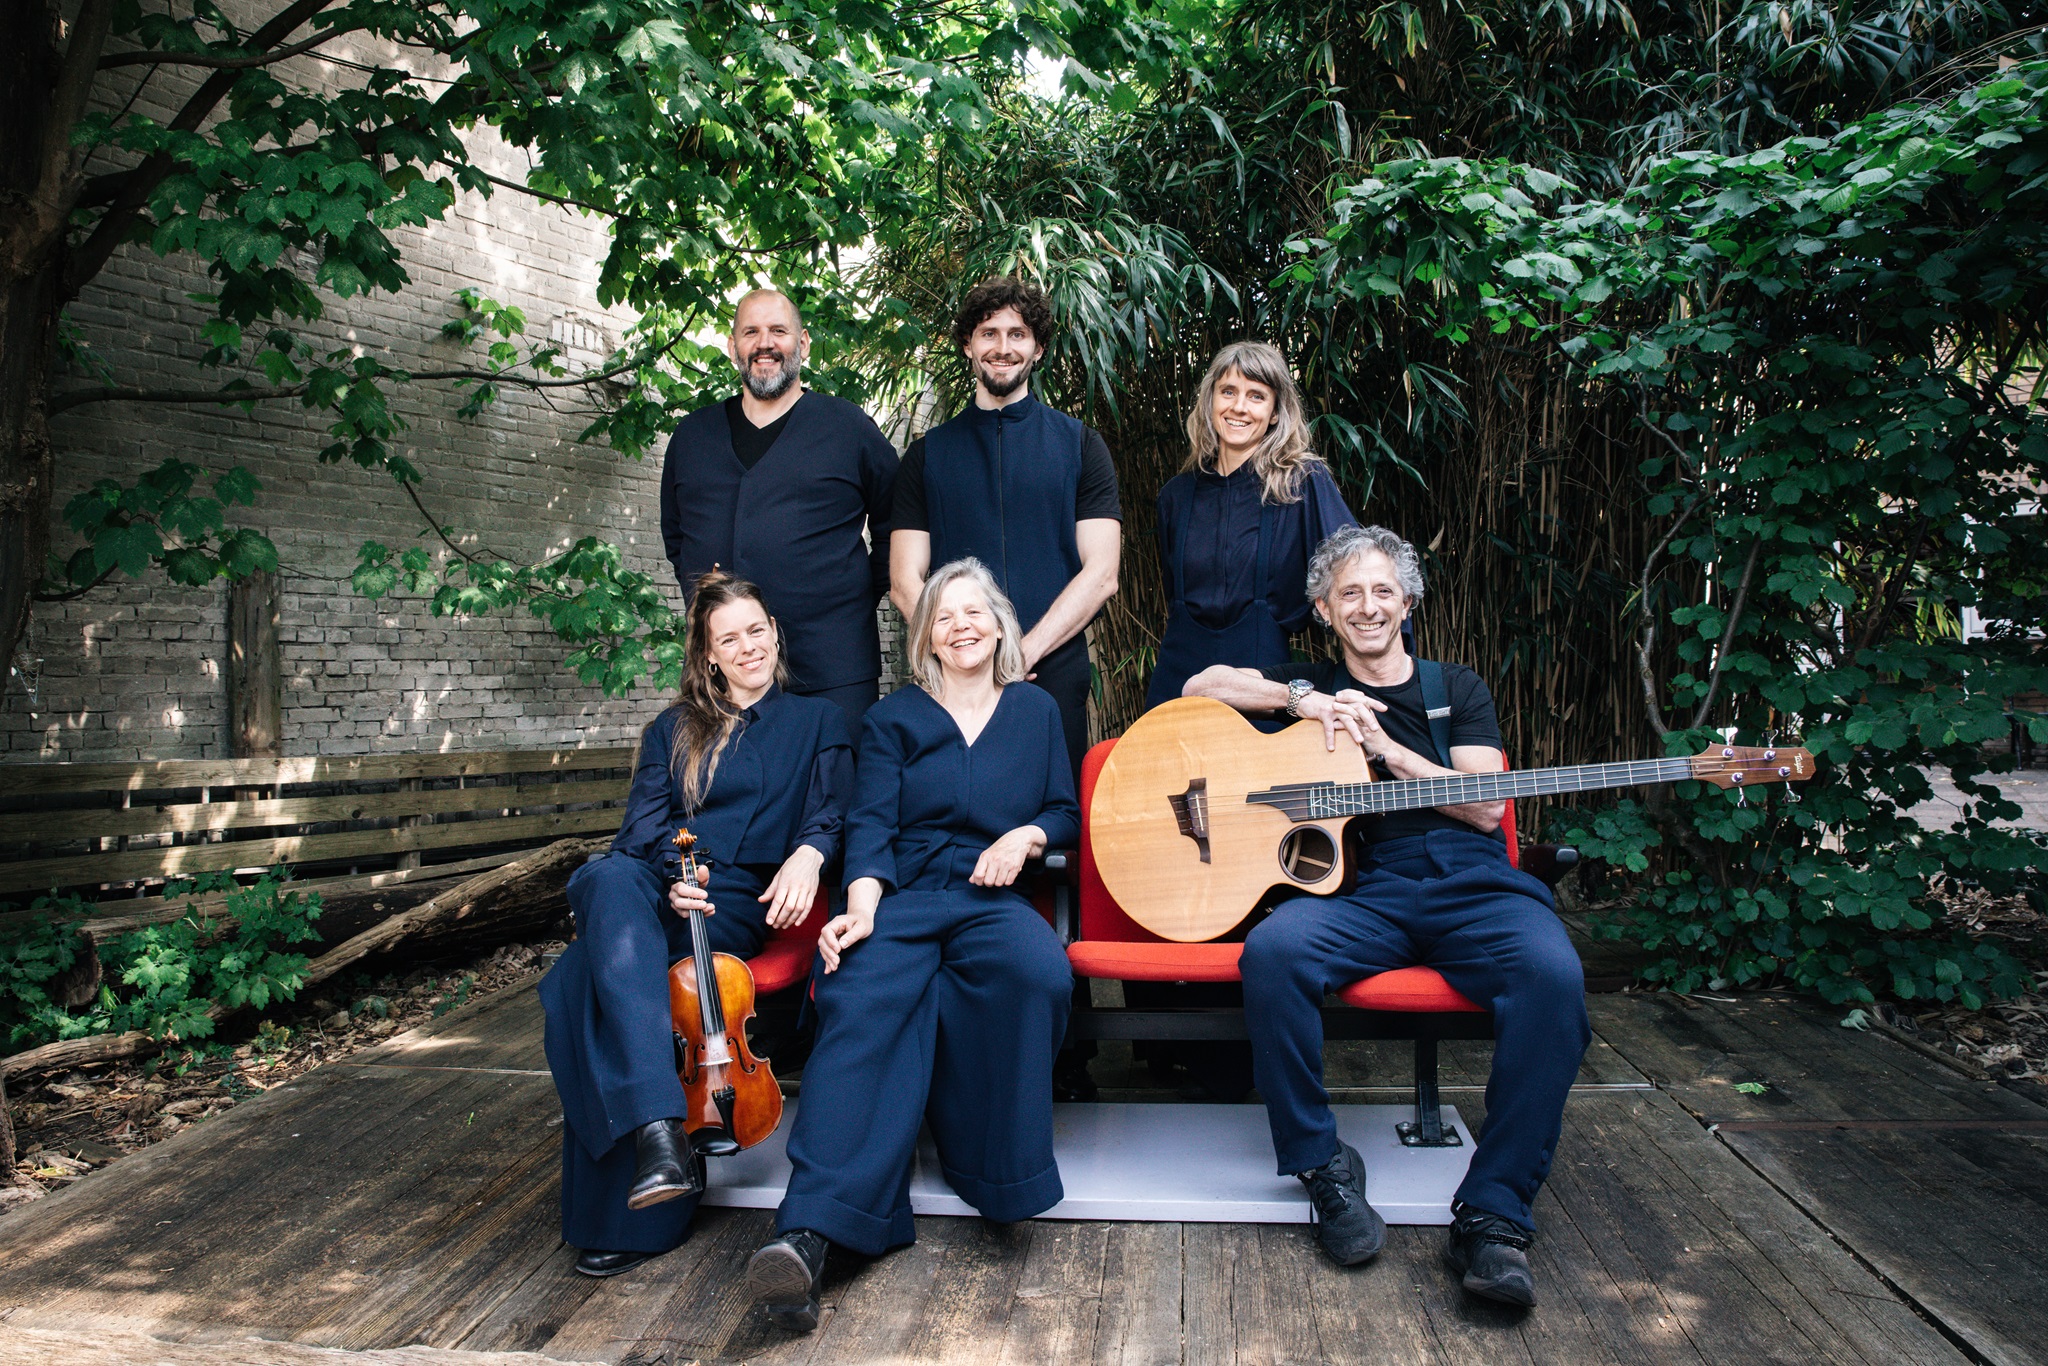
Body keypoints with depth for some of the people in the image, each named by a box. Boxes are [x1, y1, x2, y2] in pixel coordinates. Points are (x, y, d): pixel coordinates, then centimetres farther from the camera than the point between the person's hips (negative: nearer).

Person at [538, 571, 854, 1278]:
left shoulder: (818, 722, 20)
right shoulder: (672, 730, 26)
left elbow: (830, 813, 4)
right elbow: (642, 825, 11)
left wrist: (809, 852, -20)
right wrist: (670, 874, -12)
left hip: (738, 903, -3)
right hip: (654, 888, 3)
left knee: (589, 975, -31)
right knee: (612, 881, -38)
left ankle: (622, 1215, -31)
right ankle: (658, 1130, -51)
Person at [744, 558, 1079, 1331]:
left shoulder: (1035, 710, 22)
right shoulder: (894, 718, 18)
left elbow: (1067, 812, 21)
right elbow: (871, 823, 5)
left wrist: (1027, 835, -3)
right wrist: (861, 906, -13)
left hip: (995, 897, 1)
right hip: (902, 893, -1)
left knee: (1038, 972, -37)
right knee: (861, 999, -34)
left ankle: (995, 1173, -20)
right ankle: (809, 1234, -45)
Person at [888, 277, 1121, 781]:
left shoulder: (1079, 445, 8)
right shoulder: (927, 454, 11)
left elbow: (1100, 573, -1)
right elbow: (905, 580, 4)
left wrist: (1024, 651, -13)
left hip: (1055, 675, 0)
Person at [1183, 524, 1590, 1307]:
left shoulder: (1458, 690, 21)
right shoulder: (1315, 689, 22)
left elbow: (1487, 807, 9)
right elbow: (1200, 686, 14)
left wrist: (1385, 748, -2)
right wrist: (1302, 700, 2)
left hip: (1472, 885, 0)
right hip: (1364, 890, 0)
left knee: (1551, 972, -33)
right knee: (1272, 952, -32)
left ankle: (1493, 1215, -25)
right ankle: (1323, 1167, -14)